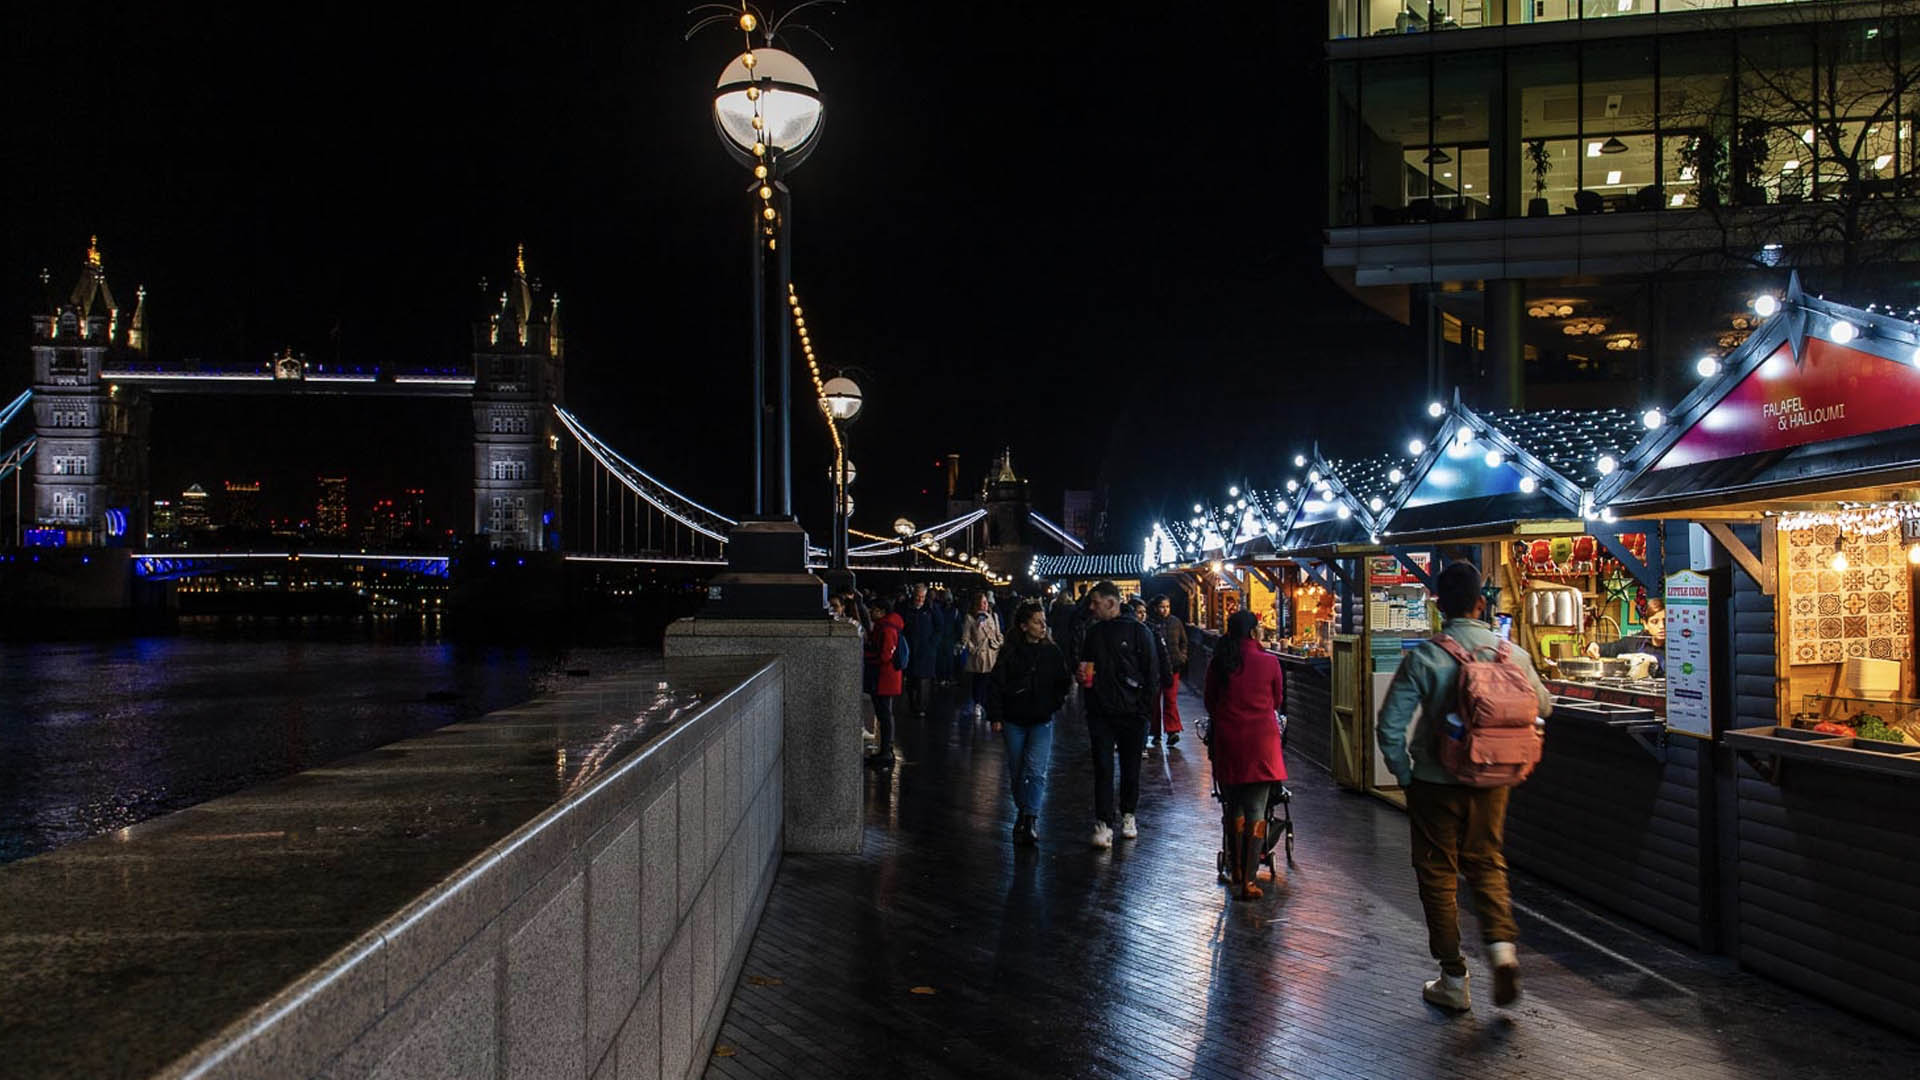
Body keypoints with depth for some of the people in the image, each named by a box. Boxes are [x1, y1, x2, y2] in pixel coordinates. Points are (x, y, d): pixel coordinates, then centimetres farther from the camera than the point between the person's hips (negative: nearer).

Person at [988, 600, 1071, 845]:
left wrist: (1055, 703, 0)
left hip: (1042, 721, 0)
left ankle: (1031, 820, -17)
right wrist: (996, 716, -6)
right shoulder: (1010, 653, -5)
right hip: (1014, 721, 0)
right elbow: (995, 684, -2)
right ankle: (1022, 812, 27)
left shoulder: (1053, 653, 1)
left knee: (1035, 770, -14)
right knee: (1017, 772, 10)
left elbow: (1062, 683, 13)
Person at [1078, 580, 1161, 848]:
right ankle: (1103, 824, -2)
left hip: (1131, 713, -3)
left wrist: (1145, 705, -8)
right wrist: (1082, 675, 0)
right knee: (1103, 769, -3)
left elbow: (1151, 672, -3)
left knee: (1131, 768, 9)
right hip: (1100, 713, 3)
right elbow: (1083, 667, 23)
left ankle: (1128, 816, 26)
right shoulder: (1092, 633, 10)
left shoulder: (1137, 631, -4)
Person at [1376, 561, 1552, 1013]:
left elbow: (1390, 727, -15)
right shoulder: (1510, 653, -5)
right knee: (1486, 863, 22)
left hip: (1436, 782, -3)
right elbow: (1543, 706, 11)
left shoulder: (1423, 657, -15)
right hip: (1491, 782, 3)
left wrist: (1405, 775, -1)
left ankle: (1454, 981, 15)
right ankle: (1501, 944, 0)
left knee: (1438, 874, 9)